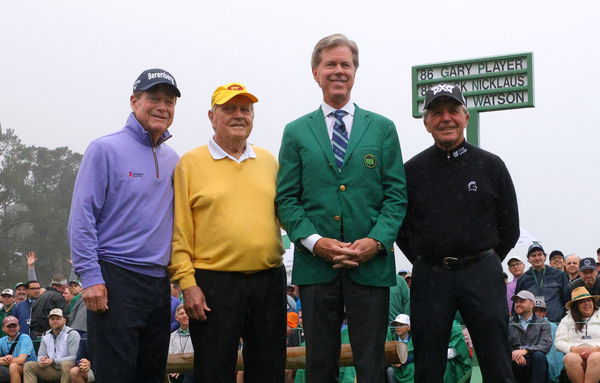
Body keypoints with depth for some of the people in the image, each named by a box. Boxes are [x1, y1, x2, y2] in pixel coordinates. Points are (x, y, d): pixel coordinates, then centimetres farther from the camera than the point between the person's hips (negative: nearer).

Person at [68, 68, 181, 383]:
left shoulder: (173, 161, 14)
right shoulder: (106, 150, -4)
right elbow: (82, 217, -9)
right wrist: (90, 277, -16)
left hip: (159, 282, 6)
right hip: (116, 279, -6)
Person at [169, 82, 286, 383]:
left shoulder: (268, 161, 12)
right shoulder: (190, 163, 1)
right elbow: (180, 231, -4)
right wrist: (187, 283, -10)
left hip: (269, 280, 4)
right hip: (213, 284, -4)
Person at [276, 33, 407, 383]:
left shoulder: (383, 128, 10)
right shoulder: (297, 132, 10)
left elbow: (396, 194, 5)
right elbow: (286, 198, 5)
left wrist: (376, 241, -11)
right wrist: (314, 241, -10)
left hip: (371, 264, 0)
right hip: (315, 263, 1)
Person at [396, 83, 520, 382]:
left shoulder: (491, 166, 6)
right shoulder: (412, 170, 6)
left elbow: (509, 227, 11)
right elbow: (400, 226, 11)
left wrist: (484, 263, 10)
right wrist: (424, 263, 6)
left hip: (482, 274, 0)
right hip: (429, 277, 1)